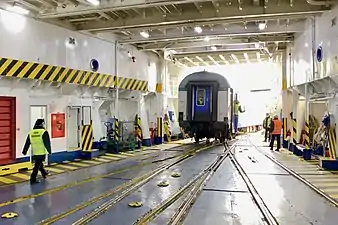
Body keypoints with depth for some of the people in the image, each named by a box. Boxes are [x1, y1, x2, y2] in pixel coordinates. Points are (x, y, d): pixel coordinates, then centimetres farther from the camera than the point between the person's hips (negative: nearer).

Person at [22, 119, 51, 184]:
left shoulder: (31, 132, 5)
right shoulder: (44, 132, -12)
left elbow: (27, 143, 10)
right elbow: (47, 143, -13)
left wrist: (24, 151, 18)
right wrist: (49, 150, -4)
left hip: (34, 153, 6)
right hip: (41, 153, -6)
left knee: (39, 164, 23)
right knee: (37, 166, 0)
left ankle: (44, 173, 42)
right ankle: (33, 179, 2)